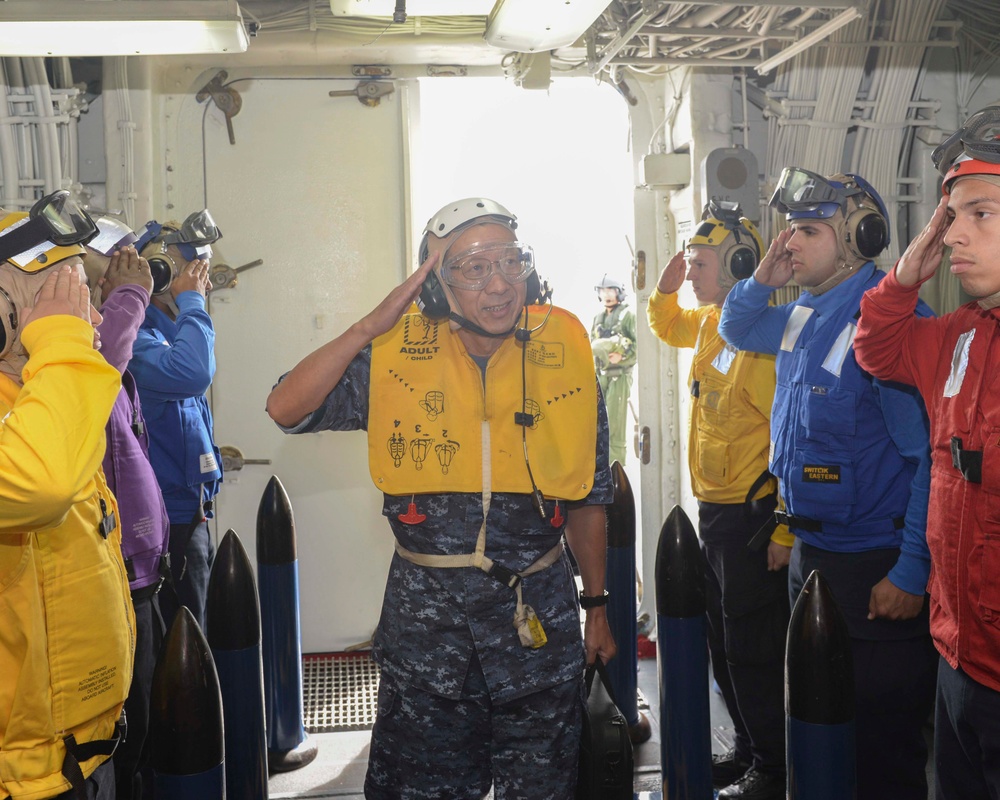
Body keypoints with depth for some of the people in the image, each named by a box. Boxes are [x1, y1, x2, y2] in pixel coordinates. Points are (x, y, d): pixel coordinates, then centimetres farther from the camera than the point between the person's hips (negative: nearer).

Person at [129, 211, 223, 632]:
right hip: (166, 520, -10)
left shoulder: (166, 330, 14)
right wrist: (192, 302, -21)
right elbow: (190, 373, -36)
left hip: (188, 515, 10)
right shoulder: (134, 336, -18)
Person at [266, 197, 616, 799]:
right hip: (424, 612, 0)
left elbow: (588, 497, 6)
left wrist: (597, 607, 9)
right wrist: (373, 324, -16)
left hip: (540, 613, 1)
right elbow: (286, 409, -14)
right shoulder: (397, 354, -5)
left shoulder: (565, 354, -3)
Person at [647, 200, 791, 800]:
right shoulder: (709, 323, 7)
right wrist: (666, 287, 10)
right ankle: (749, 751, 35)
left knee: (751, 650, 1)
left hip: (752, 516, -9)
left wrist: (783, 530, -24)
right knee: (724, 644, 19)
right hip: (714, 509, 9)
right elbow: (667, 327, 31)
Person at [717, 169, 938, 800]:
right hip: (811, 553, 9)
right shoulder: (803, 317, 7)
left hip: (877, 571, -9)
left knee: (883, 746, 3)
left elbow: (931, 454, -22)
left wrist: (912, 573, -22)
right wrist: (762, 280, 5)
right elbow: (735, 331, 27)